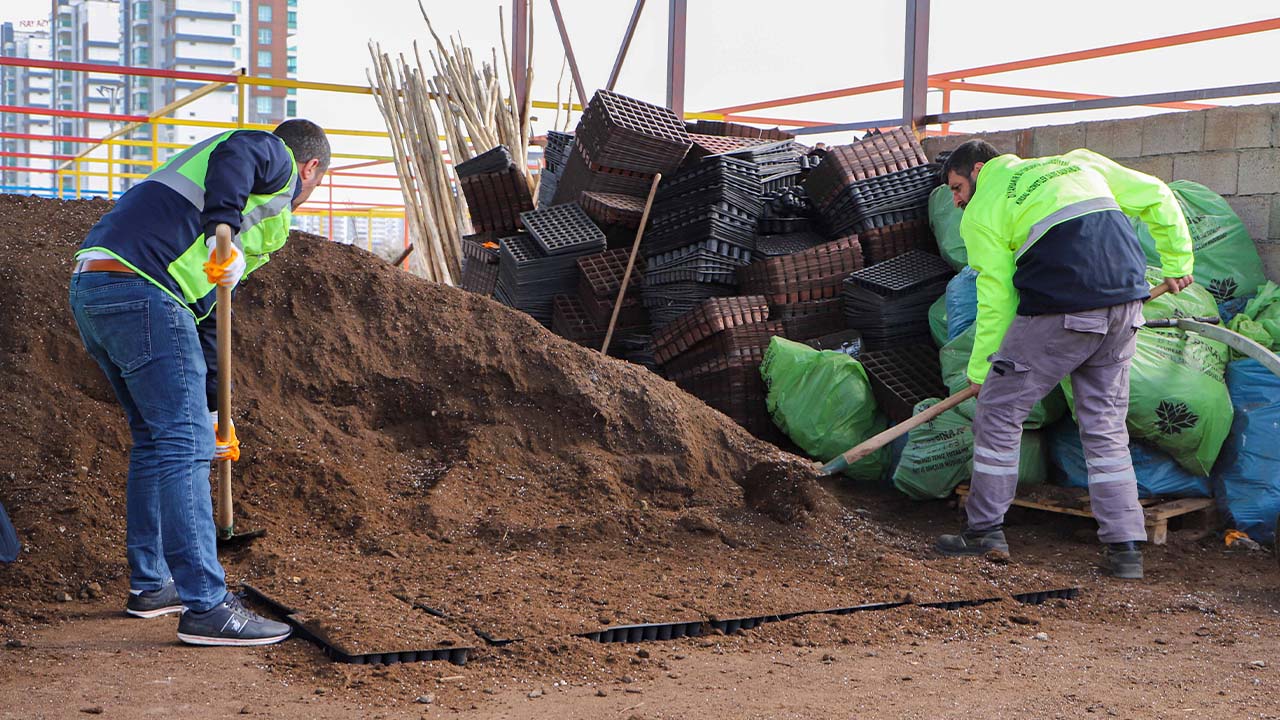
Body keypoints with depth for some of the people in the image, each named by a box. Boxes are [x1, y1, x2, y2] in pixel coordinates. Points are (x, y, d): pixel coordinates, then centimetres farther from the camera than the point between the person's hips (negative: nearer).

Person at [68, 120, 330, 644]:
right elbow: (235, 153, -18)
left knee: (155, 439, 20)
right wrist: (225, 231, -30)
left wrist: (214, 411, 35)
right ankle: (206, 606, -10)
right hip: (140, 290, -10)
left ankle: (150, 585, 29)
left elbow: (205, 313, 34)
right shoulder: (275, 157, 10)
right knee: (185, 445, -10)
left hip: (90, 286, 10)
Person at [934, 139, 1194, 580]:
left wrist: (979, 369, 11)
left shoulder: (981, 212, 8)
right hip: (1125, 301, 6)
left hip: (1060, 311, -6)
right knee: (1105, 424, 14)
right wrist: (1178, 265, 26)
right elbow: (1156, 196, 21)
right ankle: (1125, 547, 11)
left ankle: (985, 531, 13)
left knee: (999, 410, 9)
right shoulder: (1075, 163, 24)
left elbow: (996, 298, 3)